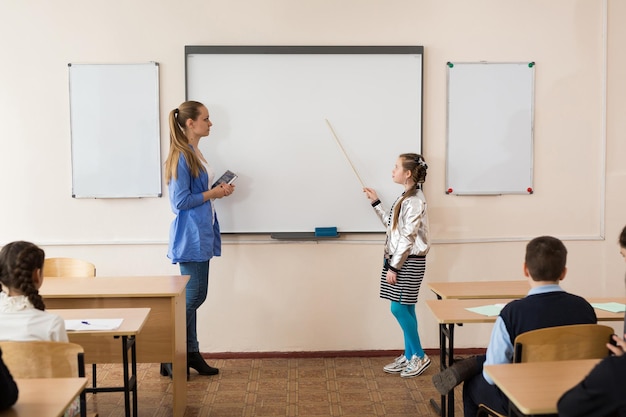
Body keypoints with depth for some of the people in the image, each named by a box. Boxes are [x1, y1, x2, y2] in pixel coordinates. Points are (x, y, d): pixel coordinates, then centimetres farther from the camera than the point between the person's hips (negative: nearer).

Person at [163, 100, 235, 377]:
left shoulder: (196, 153, 12)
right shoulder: (181, 157, -16)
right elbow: (181, 201, -19)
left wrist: (219, 190, 4)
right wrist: (212, 193, -13)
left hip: (201, 235, 9)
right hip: (190, 236, -9)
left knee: (194, 296, 13)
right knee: (192, 297, -4)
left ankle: (191, 354, 21)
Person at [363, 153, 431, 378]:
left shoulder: (415, 201, -18)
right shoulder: (406, 197, 12)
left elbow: (408, 238, -20)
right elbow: (392, 225, 17)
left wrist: (394, 267, -18)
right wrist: (376, 203, 17)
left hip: (409, 261, -9)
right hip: (399, 259, 9)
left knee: (399, 308, -6)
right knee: (405, 309, 12)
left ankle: (420, 357, 6)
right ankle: (408, 356, 20)